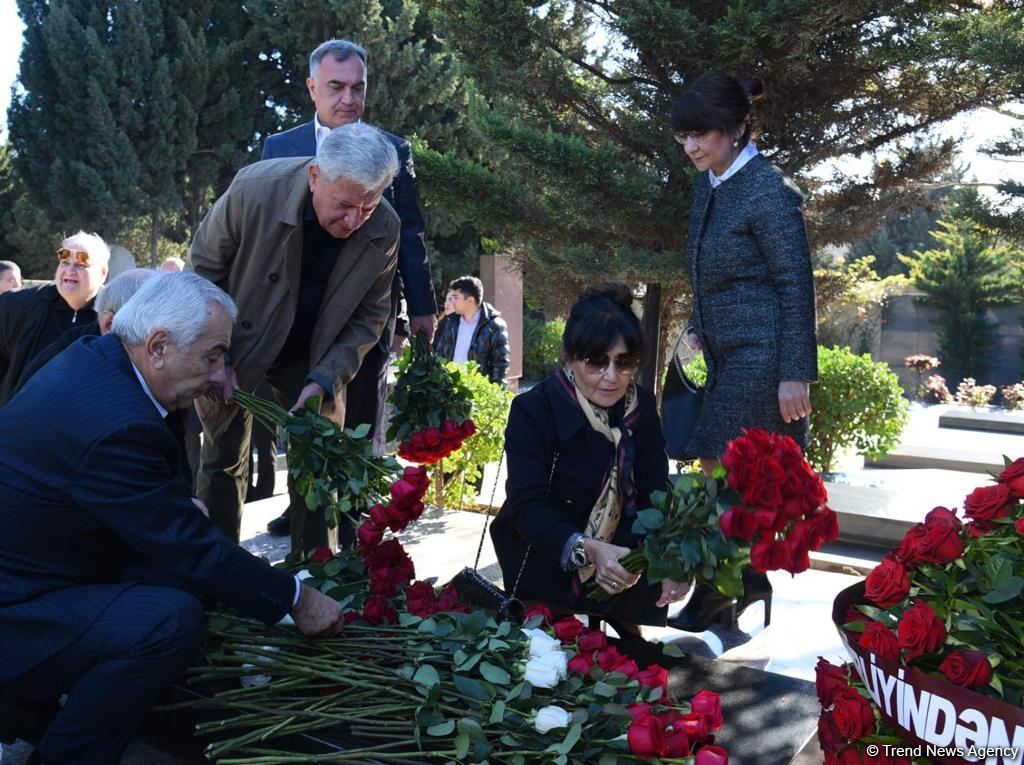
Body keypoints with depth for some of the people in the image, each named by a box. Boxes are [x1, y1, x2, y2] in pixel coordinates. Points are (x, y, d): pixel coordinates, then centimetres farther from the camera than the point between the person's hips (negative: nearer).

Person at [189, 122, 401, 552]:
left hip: (314, 359, 2)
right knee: (224, 463, 8)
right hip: (232, 351, -1)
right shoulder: (254, 189, -28)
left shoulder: (384, 229, -21)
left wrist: (324, 379, -22)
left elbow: (369, 317, -10)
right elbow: (203, 269, -14)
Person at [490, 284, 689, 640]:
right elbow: (528, 507, -27)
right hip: (545, 563, -4)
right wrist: (588, 550, -46)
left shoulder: (642, 406, -6)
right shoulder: (532, 409, -19)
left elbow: (655, 493, -12)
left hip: (617, 553, 4)